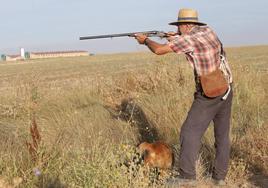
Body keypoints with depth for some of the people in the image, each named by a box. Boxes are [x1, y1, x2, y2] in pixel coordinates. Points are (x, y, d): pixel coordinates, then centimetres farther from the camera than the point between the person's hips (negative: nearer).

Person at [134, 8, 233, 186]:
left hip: (208, 95, -8)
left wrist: (145, 40, 9)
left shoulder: (188, 39, -13)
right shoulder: (207, 30, 7)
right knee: (223, 134, 11)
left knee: (190, 133, -1)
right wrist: (177, 38, 18)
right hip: (226, 90, 8)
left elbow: (159, 50, -10)